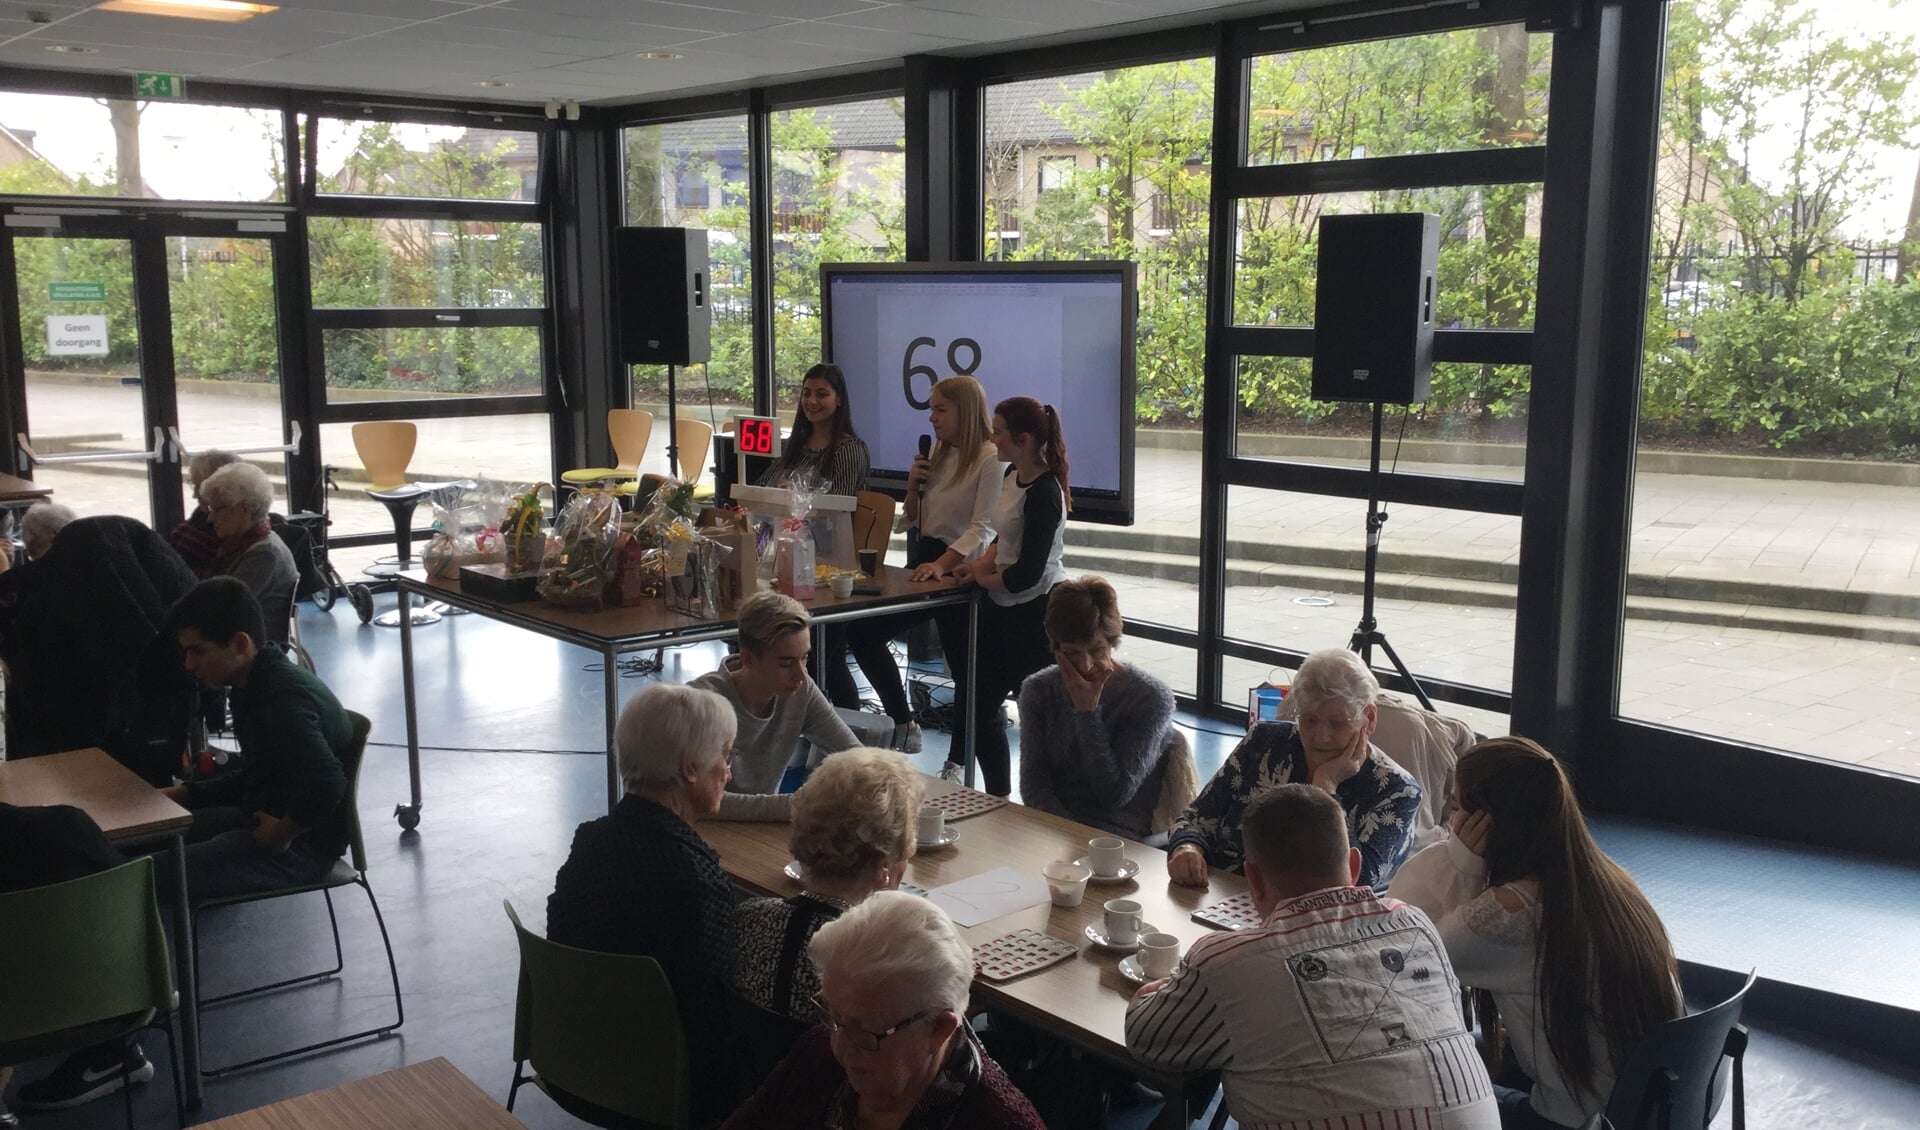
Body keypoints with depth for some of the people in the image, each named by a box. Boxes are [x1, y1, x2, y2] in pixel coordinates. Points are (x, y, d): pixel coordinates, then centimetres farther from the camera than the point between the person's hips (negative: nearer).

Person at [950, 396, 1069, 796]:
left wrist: (983, 578, -6)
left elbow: (1026, 573, -23)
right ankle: (997, 798, 27)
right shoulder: (1013, 475, 6)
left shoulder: (1043, 493, -22)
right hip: (1004, 608, 10)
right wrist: (982, 564, 3)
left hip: (1037, 612, -10)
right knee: (976, 701, 14)